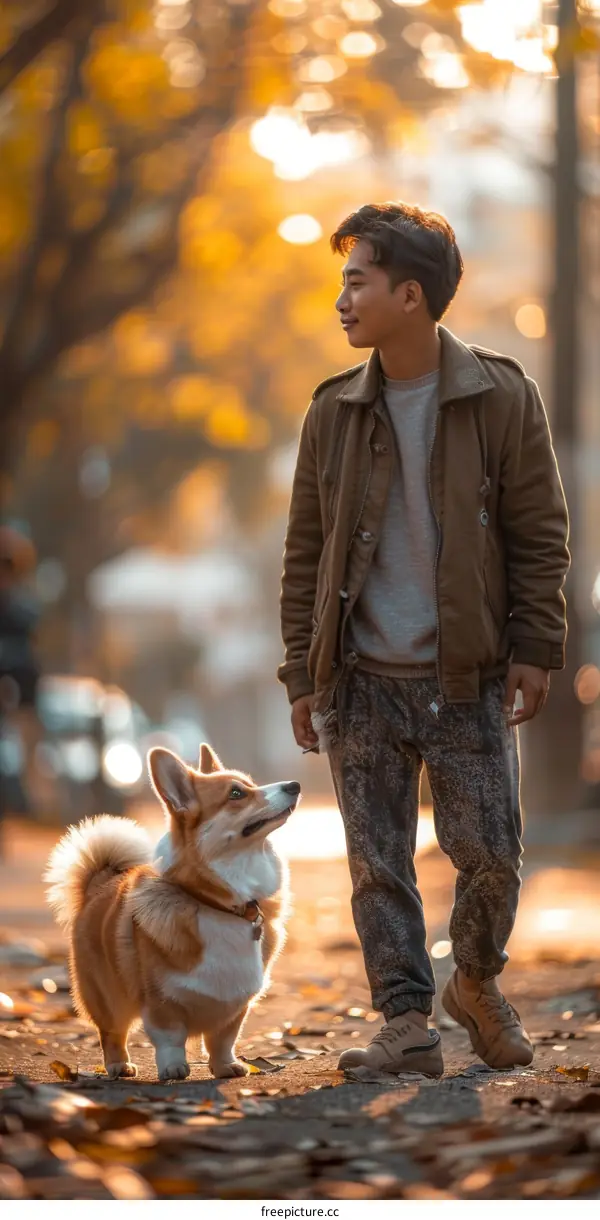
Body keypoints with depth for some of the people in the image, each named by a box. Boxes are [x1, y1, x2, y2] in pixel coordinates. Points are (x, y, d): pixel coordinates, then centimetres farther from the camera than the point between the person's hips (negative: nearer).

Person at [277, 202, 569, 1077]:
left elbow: (539, 536, 0)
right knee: (379, 864, 1)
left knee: (490, 853, 1)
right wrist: (304, 673, 3)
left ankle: (477, 983, 27)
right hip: (362, 680, 2)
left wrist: (535, 651, -6)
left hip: (468, 677, -2)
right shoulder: (333, 413, 4)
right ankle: (408, 1026, 8)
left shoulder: (503, 399, -4)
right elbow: (305, 551, 8)